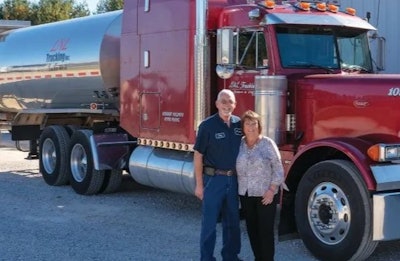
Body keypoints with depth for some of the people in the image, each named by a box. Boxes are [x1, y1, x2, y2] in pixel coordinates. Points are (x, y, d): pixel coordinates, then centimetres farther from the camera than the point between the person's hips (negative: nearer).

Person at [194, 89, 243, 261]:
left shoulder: (238, 124, 3)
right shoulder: (207, 125, -11)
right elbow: (198, 156, -9)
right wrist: (199, 184, -11)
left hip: (233, 179, 5)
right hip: (213, 179, -5)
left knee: (232, 221, 14)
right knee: (209, 222, 2)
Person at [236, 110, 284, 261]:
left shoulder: (267, 143, -8)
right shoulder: (239, 144, 4)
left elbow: (278, 168, -8)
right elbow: (236, 168, 9)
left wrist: (272, 190, -13)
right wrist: (237, 188, 3)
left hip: (265, 194, -4)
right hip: (245, 194, 4)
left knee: (266, 230, -1)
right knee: (252, 229, 11)